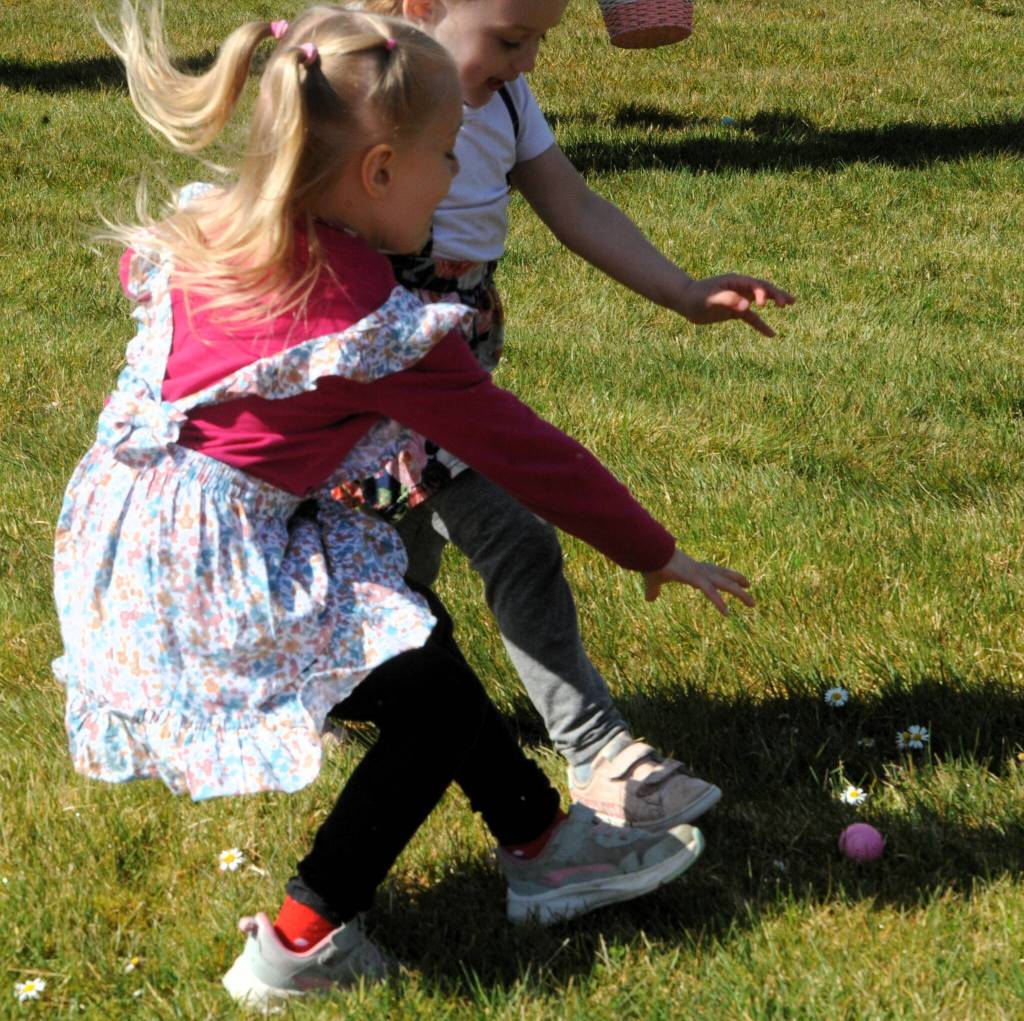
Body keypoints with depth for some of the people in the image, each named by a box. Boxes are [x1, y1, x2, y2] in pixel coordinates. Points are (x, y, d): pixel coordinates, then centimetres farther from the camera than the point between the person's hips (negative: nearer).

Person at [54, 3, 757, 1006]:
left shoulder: (204, 231, 1)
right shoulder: (380, 330, -18)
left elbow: (136, 264, 27)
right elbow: (524, 453, -9)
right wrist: (658, 556, 2)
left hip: (127, 539, 9)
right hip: (203, 575, -9)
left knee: (416, 633, 20)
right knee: (436, 698, -2)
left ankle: (544, 844, 32)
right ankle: (303, 939, 6)